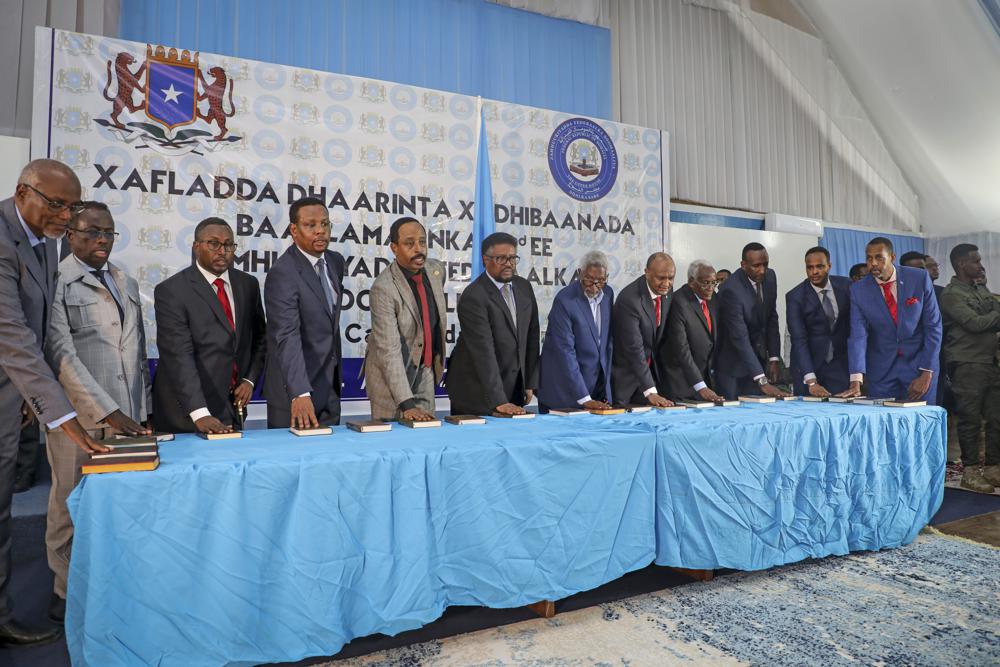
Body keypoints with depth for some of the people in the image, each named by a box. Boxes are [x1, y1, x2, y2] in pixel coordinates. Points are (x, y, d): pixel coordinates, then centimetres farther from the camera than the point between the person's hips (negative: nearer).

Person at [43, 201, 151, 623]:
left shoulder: (127, 284, 16)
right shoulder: (57, 282, -3)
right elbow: (61, 355, -11)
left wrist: (142, 410, 14)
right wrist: (108, 411, -17)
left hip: (125, 415, 5)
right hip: (79, 417, -4)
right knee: (71, 507, 6)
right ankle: (67, 589, 22)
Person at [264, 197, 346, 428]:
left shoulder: (336, 261, 6)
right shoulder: (282, 273, -19)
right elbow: (287, 338, -29)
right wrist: (300, 394, -38)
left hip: (330, 390, 7)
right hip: (294, 394, -7)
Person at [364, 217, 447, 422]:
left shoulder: (437, 269, -2)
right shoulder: (383, 288, -23)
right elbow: (389, 350, -27)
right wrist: (406, 403, -31)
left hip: (426, 371, 6)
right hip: (391, 374, -6)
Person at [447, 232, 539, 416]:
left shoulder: (524, 287, 4)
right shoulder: (473, 297, -18)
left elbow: (531, 337, 8)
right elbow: (483, 351, -24)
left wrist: (530, 383, 5)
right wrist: (498, 401, -27)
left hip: (514, 387, 6)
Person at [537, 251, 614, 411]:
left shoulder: (608, 293, 2)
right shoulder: (564, 300, -18)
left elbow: (607, 340, 11)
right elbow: (565, 351, -21)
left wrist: (607, 381, 6)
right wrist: (584, 399, -23)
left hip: (598, 384, 6)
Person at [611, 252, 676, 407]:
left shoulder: (667, 290, -3)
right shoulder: (629, 299, -26)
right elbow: (634, 348, -29)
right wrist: (650, 392, -32)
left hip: (651, 368, 7)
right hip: (625, 372, -6)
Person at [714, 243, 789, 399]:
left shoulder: (770, 277, -3)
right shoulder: (731, 290, -25)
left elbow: (772, 319, 6)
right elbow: (739, 338, -29)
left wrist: (774, 358, -1)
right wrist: (762, 381, -32)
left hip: (759, 358, 6)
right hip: (733, 365, -6)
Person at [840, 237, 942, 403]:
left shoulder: (920, 278, -8)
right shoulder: (859, 290, -7)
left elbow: (933, 326, -6)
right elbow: (858, 335, -13)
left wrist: (927, 374, -10)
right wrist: (855, 382, -23)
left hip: (919, 362, 0)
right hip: (881, 369, 1)